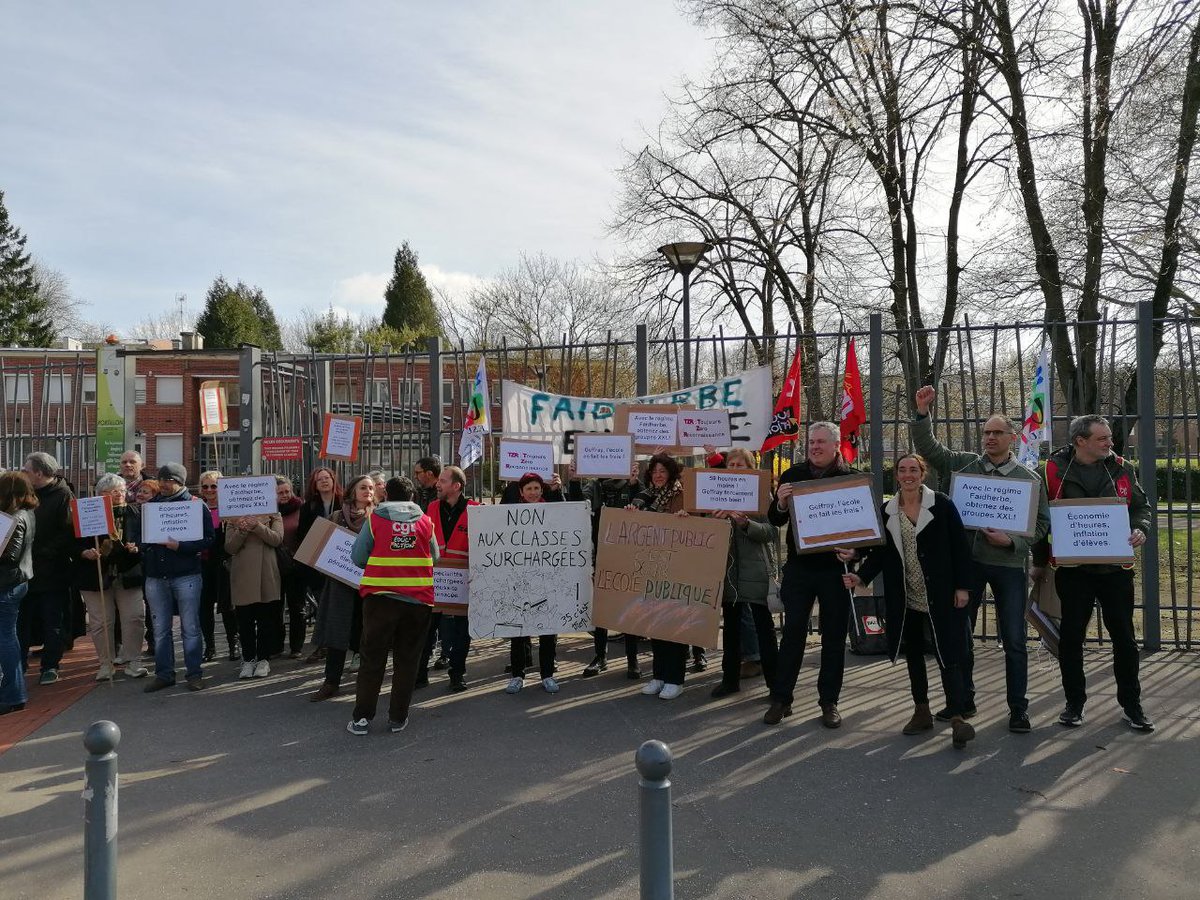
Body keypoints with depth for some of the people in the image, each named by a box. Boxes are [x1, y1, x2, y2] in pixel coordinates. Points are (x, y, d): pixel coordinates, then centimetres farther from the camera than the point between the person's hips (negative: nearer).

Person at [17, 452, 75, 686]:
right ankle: (19, 664, 23)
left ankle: (50, 667, 15)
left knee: (53, 622, 5)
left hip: (52, 572, -6)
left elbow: (69, 533, -18)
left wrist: (45, 553, -21)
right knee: (22, 620, 13)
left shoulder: (63, 496, -11)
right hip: (26, 570, 6)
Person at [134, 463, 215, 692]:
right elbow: (137, 535, 18)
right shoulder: (150, 505, 11)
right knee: (160, 629, 10)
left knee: (190, 628, 2)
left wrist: (180, 546, -20)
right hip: (155, 576, 4)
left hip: (186, 576, -4)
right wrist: (140, 544, -4)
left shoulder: (195, 505, -2)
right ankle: (164, 674, 19)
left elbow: (207, 540, -8)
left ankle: (194, 673, 10)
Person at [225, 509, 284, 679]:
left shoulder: (273, 515, 6)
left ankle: (263, 659, 14)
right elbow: (229, 547, 0)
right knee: (244, 620, 6)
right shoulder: (233, 518, 9)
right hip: (242, 575, 1)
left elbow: (277, 539, -10)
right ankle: (248, 659, 16)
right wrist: (242, 531, -16)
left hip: (266, 574, -1)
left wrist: (257, 526, -21)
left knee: (266, 619, 5)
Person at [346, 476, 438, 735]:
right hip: (418, 599, 1)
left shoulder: (374, 519, -1)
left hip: (380, 597, -1)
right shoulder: (425, 522, 4)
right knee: (406, 660, 10)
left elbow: (358, 557, 0)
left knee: (372, 659, 9)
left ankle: (362, 717, 10)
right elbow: (434, 557, 12)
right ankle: (397, 718, 14)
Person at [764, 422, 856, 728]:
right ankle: (780, 699, 12)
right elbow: (775, 520, 3)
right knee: (792, 633, 4)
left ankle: (829, 702, 18)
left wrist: (854, 551, -20)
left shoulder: (851, 478, -2)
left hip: (835, 568, -1)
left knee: (834, 636, 8)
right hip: (799, 566, 1)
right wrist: (780, 503, -19)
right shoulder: (793, 475, 2)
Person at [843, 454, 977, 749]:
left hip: (939, 596, -4)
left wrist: (962, 586, -8)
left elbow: (960, 546, -5)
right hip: (904, 598, 4)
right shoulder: (887, 511, 5)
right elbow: (880, 551, 7)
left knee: (947, 653, -8)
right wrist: (861, 576, -9)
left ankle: (958, 717, -7)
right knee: (913, 654, 13)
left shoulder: (941, 504, -5)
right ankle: (922, 711, 25)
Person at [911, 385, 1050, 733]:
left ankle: (1018, 709, 16)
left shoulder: (1029, 478, 2)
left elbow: (1041, 523, 3)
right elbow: (928, 447, 1)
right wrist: (922, 413, -13)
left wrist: (1011, 542, -13)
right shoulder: (964, 464, 5)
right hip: (966, 560, 2)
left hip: (1009, 564, -2)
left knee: (1014, 640, 2)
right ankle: (962, 701, 25)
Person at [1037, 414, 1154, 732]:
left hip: (1115, 566, 2)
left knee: (1124, 636, 8)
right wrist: (1041, 560, -1)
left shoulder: (1121, 468, 3)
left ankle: (1131, 705, 23)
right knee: (1071, 637, 6)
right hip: (1072, 569, -2)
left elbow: (1141, 506, 13)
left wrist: (1140, 528, -10)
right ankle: (1074, 703, 21)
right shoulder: (1055, 470, -6)